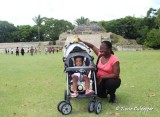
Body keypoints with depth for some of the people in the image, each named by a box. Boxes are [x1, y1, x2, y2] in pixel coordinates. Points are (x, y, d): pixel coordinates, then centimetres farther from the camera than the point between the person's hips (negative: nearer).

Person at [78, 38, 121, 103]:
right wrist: (81, 41, 1)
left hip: (111, 79, -4)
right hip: (99, 80, 4)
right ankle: (105, 91, 25)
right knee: (101, 95, -13)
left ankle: (112, 95, -3)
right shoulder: (100, 55, -6)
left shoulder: (114, 60, -21)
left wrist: (102, 77, -27)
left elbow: (116, 75, -23)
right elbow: (92, 46, 6)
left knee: (110, 83, -36)